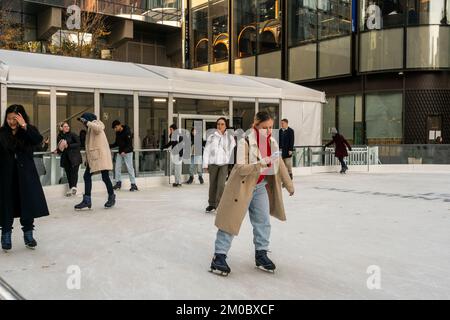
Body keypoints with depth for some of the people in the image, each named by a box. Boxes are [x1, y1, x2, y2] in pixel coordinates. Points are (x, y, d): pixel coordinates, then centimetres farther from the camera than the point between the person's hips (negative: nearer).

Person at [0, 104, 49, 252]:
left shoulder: (29, 130, 1)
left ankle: (28, 235, 18)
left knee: (29, 204, 4)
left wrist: (24, 126, -22)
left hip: (26, 175, 0)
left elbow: (38, 140, -20)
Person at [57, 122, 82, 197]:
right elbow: (59, 148, 17)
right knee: (68, 173, 2)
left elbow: (78, 144, -10)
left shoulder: (73, 135, -2)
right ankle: (70, 188, 8)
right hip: (65, 158, 4)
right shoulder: (59, 137, 10)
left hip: (74, 157, -4)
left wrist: (68, 146, -15)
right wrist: (58, 150, -5)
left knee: (74, 171, -15)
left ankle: (74, 186, -20)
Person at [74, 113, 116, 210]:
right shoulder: (91, 128, 23)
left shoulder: (96, 123, -2)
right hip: (93, 157, 10)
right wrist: (87, 158, 17)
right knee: (87, 176, 5)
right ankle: (87, 200, 8)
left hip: (101, 155, -10)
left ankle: (111, 197, 12)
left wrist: (86, 122, -23)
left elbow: (98, 128, -30)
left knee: (105, 177, -5)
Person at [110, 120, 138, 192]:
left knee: (130, 168, -7)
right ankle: (118, 182, 17)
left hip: (127, 152, -7)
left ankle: (133, 184, -2)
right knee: (117, 167, 5)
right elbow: (116, 143, 16)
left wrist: (124, 151, -31)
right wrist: (109, 146, 0)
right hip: (120, 152, 7)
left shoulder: (127, 132, -15)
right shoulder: (117, 133, 7)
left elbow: (129, 144, -19)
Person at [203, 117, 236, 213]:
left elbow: (233, 150, 2)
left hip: (224, 163, -1)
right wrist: (205, 164, 1)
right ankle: (211, 204, 20)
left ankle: (219, 205, -5)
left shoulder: (230, 137, 4)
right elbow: (206, 151, 5)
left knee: (221, 184, -11)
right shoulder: (211, 137, 6)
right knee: (212, 184, 9)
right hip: (213, 163, 1)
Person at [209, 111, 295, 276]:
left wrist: (289, 185, 17)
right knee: (231, 221, -1)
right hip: (242, 187, -6)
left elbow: (280, 165, 10)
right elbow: (241, 168, -26)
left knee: (263, 221, 9)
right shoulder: (245, 142, -21)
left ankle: (261, 254, 23)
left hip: (261, 186, 6)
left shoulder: (272, 142, -2)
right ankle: (219, 256, 7)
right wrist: (261, 163, -38)